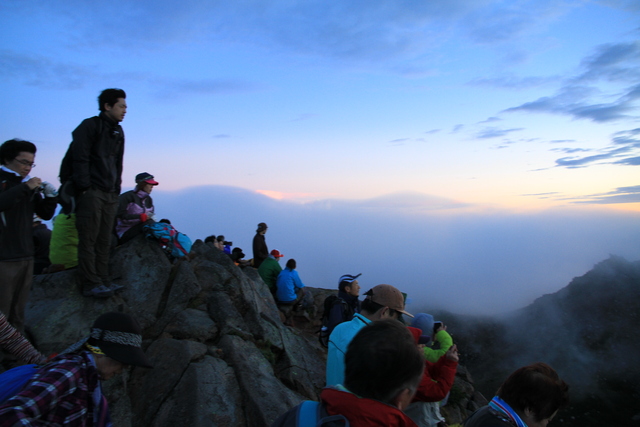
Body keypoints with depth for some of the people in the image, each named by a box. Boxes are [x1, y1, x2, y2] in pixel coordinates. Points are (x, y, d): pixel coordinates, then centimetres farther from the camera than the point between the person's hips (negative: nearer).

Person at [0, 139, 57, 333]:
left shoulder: (28, 185, 14)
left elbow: (46, 214, 14)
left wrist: (51, 197, -3)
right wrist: (24, 188, -23)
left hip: (26, 257, 6)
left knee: (18, 313, 11)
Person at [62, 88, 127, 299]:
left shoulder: (118, 132, 18)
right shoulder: (90, 126, -4)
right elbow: (80, 159, -11)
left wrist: (117, 189, 11)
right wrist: (85, 188, -16)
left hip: (110, 194, 7)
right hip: (91, 192, -7)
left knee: (104, 240, 8)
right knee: (89, 239, -6)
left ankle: (102, 280, 13)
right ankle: (90, 284, -3)